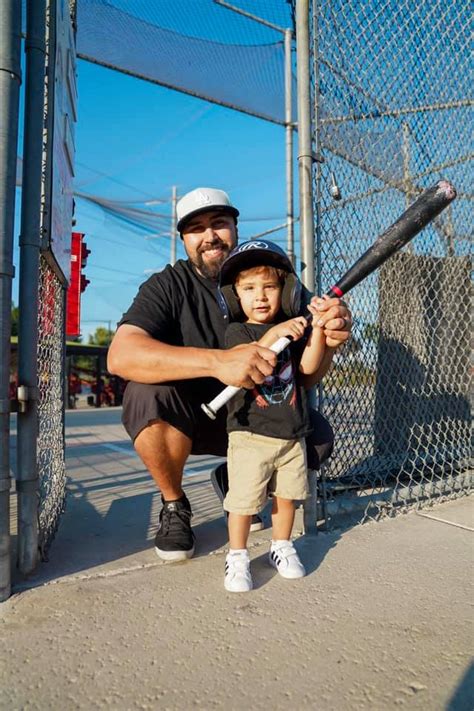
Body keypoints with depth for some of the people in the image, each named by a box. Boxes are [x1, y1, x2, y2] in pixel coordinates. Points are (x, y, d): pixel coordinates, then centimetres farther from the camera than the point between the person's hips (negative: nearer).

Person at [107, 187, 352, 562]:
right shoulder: (169, 285, -13)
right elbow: (120, 356, -32)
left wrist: (328, 340, -33)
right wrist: (217, 361, -46)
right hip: (179, 419, -2)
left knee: (319, 436, -17)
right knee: (149, 393, -33)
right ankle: (174, 505, -5)